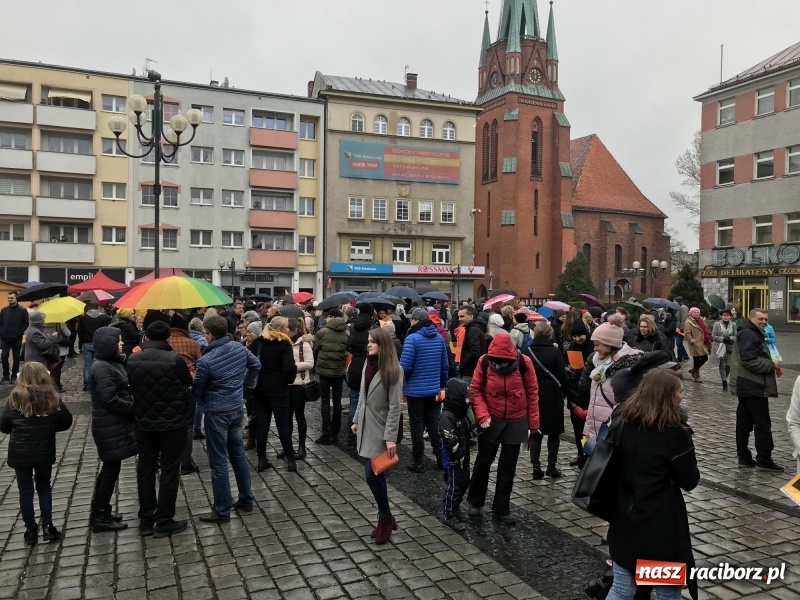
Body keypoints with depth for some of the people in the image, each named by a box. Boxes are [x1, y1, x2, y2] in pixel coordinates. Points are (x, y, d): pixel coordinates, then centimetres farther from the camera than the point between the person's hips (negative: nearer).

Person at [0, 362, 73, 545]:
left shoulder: (16, 398, -11)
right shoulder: (52, 397, -6)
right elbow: (66, 422, 2)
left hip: (20, 454, -1)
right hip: (45, 452, 1)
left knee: (25, 491, 11)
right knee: (44, 487, 17)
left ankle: (31, 530, 17)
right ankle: (48, 527, 15)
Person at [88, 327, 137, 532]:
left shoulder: (112, 363, 11)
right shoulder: (102, 368, -19)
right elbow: (111, 401, -23)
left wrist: (134, 407, -2)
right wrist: (136, 409, -15)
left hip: (115, 424, 10)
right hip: (110, 426, -10)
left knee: (110, 467, 17)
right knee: (111, 468, 0)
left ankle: (100, 512, 28)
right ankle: (101, 517, 12)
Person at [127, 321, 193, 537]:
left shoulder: (132, 359, -4)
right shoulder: (174, 359, -19)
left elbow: (131, 387, 8)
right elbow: (189, 383, -1)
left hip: (144, 423, 5)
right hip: (173, 423, -4)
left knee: (145, 470, 15)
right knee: (169, 471, 6)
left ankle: (146, 521, 23)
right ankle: (164, 522, 11)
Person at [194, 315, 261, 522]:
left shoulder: (205, 360, -21)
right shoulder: (240, 348, -3)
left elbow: (197, 390, -8)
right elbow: (256, 365, 13)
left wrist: (203, 402, 14)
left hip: (217, 412, -7)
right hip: (238, 408, 7)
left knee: (218, 462, 3)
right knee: (238, 454, 18)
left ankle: (222, 511, 12)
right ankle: (246, 500, 28)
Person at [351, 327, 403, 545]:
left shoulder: (393, 370, -17)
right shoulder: (368, 364, 4)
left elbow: (395, 406, -18)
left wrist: (391, 437, -20)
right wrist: (356, 420, 16)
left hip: (380, 430, -7)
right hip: (366, 426, 7)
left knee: (372, 475, -7)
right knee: (376, 475, 12)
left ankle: (386, 518, 13)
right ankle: (385, 518, 25)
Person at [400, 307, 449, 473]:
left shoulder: (412, 338, -17)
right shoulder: (439, 338, 4)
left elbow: (405, 366, -21)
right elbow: (444, 365, 8)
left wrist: (401, 380, 0)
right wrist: (442, 384, 18)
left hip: (415, 389, -6)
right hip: (433, 389, 6)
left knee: (417, 425, 4)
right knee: (432, 422, 19)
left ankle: (418, 462, 10)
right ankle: (440, 456, 23)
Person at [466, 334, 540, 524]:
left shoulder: (524, 363, -17)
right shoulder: (484, 361, -17)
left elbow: (532, 392, -6)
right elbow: (475, 389, -6)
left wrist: (533, 423, -2)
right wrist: (482, 414, -18)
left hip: (516, 422, 0)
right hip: (491, 420, 0)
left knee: (508, 466, 9)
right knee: (483, 461, 9)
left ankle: (501, 509, 23)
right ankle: (475, 502, 29)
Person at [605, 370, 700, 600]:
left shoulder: (623, 423, -1)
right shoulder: (675, 433, -17)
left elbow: (611, 469, 7)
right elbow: (690, 482, -6)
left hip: (624, 520, 5)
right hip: (661, 525, -5)